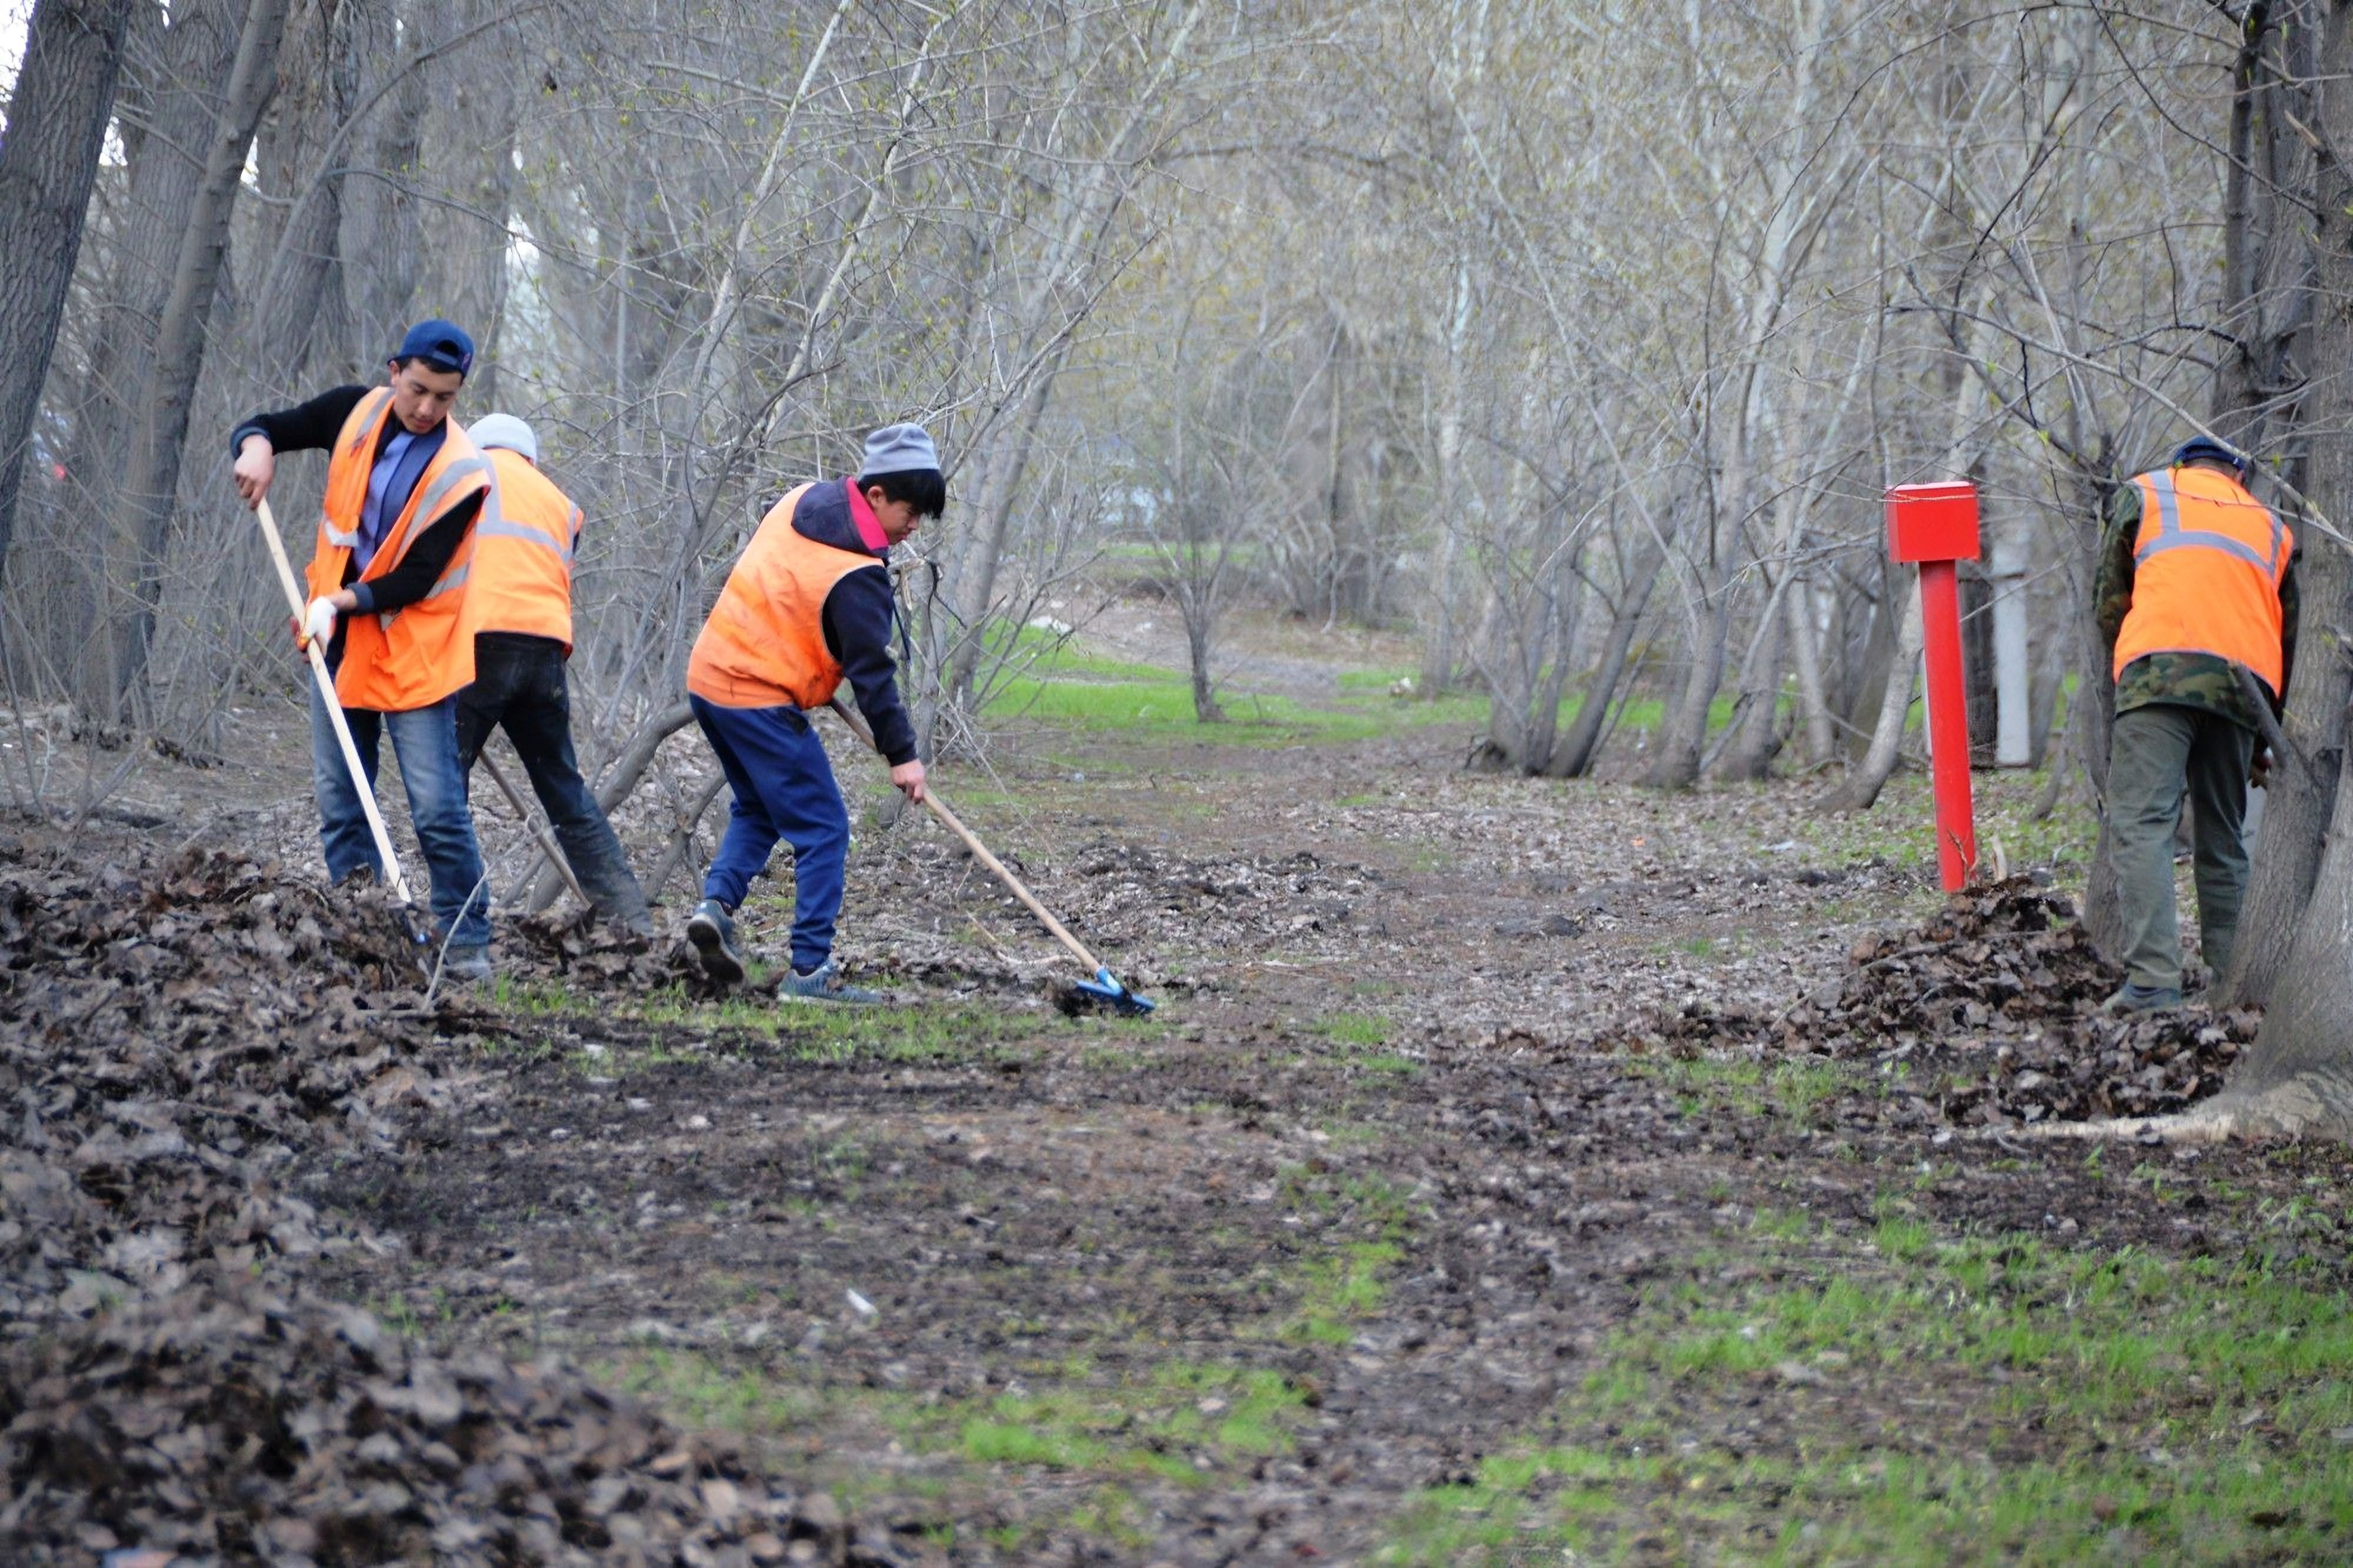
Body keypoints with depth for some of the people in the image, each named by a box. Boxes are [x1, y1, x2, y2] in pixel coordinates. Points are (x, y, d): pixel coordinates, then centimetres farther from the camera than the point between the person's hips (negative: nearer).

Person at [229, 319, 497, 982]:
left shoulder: (462, 474, -15)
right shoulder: (355, 413, -2)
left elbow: (416, 580, -16)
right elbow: (263, 429, 9)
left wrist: (342, 601, -28)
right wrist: (256, 446, -14)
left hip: (413, 655, -5)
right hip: (342, 647, 5)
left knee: (438, 808, -9)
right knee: (339, 802, 7)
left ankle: (466, 942, -4)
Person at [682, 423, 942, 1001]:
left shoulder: (802, 501, 6)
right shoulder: (857, 576, -19)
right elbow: (872, 671, -17)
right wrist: (901, 754, -10)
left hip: (710, 674, 9)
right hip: (762, 702, -9)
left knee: (757, 808, 25)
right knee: (823, 830, -2)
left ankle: (717, 902, 6)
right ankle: (810, 968, -5)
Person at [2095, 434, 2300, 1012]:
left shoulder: (2144, 494, 22)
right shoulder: (2271, 527, 30)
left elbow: (2109, 601, 18)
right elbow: (2287, 639, 29)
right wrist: (2265, 738, 36)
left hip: (2160, 668, -4)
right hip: (2245, 681, 4)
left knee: (2142, 826, -11)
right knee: (2224, 840, 14)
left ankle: (2153, 981, -25)